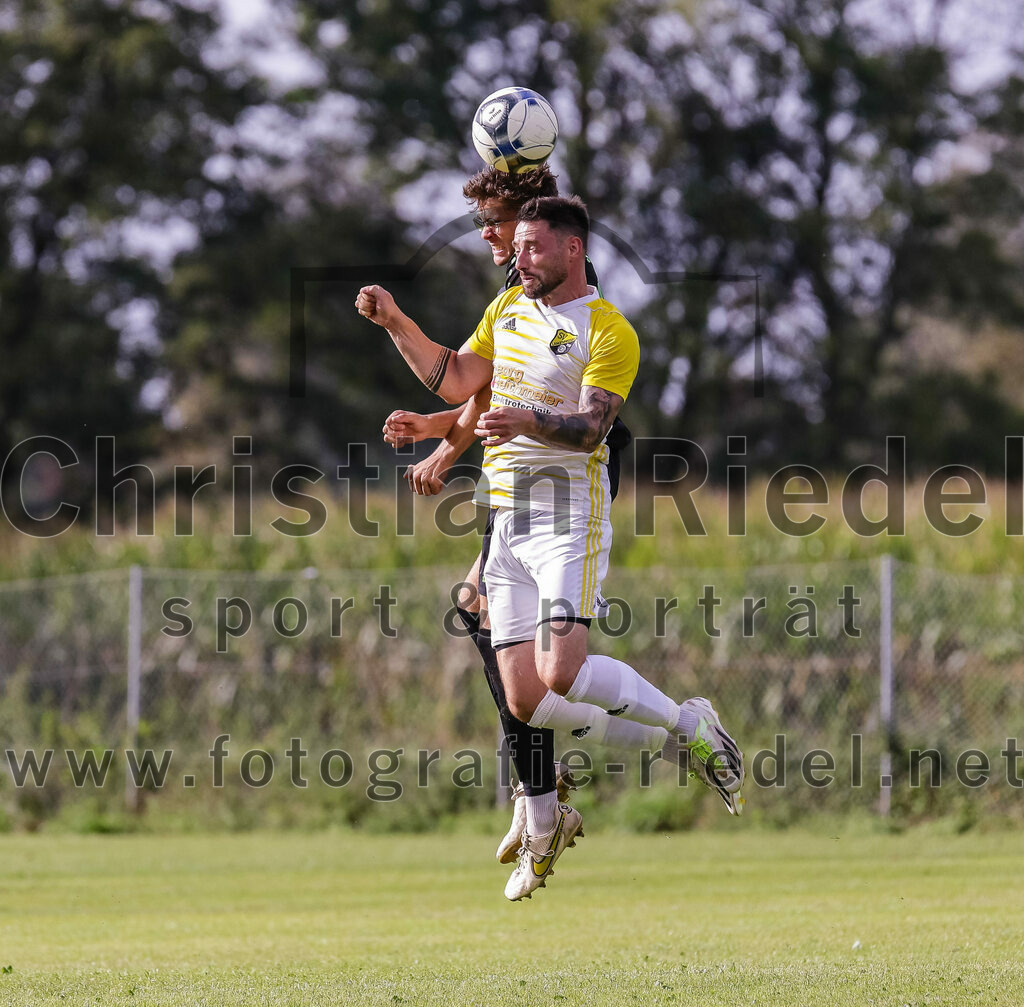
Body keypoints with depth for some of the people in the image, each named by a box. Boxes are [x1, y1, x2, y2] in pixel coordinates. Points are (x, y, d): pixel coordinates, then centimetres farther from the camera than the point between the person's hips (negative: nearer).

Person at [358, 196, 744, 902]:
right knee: (524, 698, -2)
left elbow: (590, 426, -18)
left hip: (569, 512, -6)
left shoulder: (609, 333, -6)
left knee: (562, 675, -20)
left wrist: (529, 421, -37)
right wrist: (396, 323, 11)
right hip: (506, 521, 6)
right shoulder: (508, 309, 16)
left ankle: (690, 725, 0)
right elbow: (457, 380, 21)